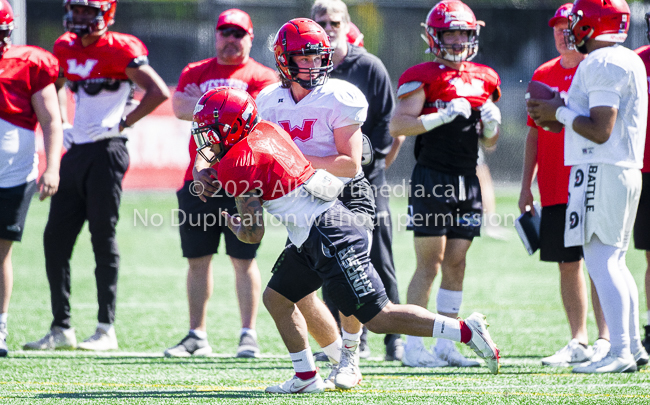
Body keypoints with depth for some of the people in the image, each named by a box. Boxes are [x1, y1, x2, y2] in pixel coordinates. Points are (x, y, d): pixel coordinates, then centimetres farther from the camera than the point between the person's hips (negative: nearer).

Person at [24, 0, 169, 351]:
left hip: (106, 152, -7)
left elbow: (159, 92, -16)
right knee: (55, 239, 5)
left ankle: (106, 329, 2)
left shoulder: (119, 51, -11)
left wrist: (122, 124, -10)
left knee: (103, 239, -4)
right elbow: (54, 87, 32)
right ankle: (61, 328, 11)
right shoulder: (65, 49, 11)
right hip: (75, 151, 7)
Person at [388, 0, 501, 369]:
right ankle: (413, 346, -4)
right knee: (430, 262, -8)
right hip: (431, 178, -6)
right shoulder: (423, 77, -5)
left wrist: (492, 124, 1)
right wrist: (443, 116, -21)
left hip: (467, 180, 6)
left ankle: (445, 345, 11)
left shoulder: (485, 79, 15)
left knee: (456, 263, 6)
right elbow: (398, 125, -15)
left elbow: (489, 143, 22)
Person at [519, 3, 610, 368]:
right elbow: (534, 134, 16)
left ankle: (606, 340, -5)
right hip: (554, 187, 5)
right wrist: (526, 186, 13)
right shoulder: (543, 75, 13)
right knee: (568, 264, 7)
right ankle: (578, 341, 12)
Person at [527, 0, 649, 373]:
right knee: (613, 261, 16)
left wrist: (560, 112, -7)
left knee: (600, 260, -11)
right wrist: (557, 117, 18)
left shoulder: (602, 64, -15)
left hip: (600, 171, -10)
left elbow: (600, 131, -20)